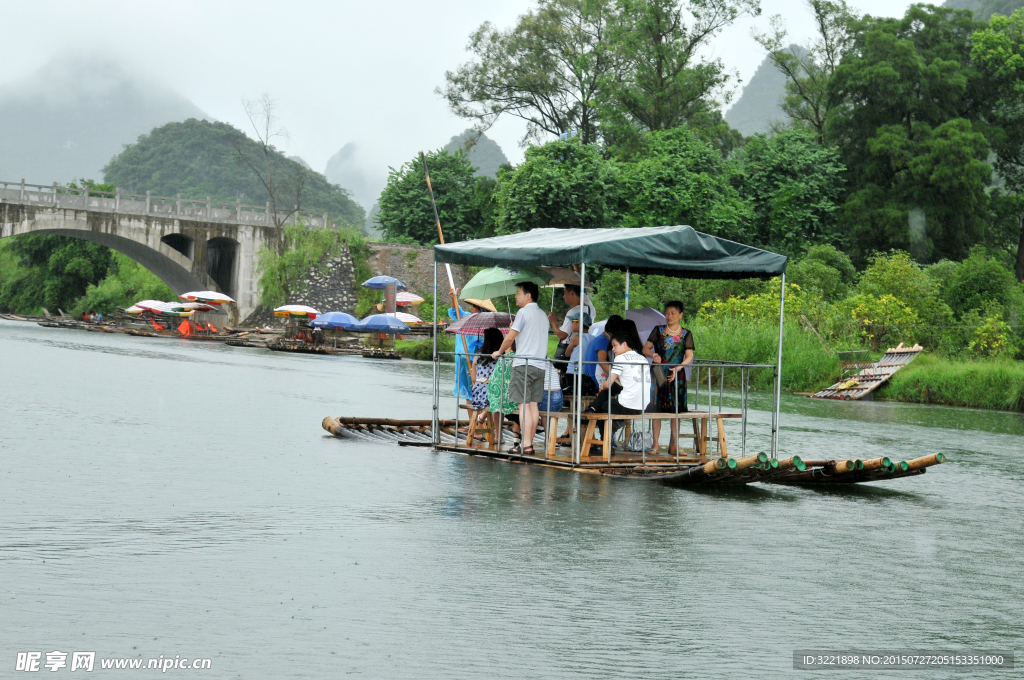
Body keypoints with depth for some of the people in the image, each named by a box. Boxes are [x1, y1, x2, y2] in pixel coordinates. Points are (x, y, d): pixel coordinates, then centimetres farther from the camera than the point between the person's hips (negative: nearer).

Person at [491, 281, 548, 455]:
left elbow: (510, 337, -10)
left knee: (524, 404, -8)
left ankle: (525, 446, -12)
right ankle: (529, 442, 10)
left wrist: (499, 352, 7)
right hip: (539, 365, 8)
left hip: (524, 364, -8)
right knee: (533, 405, 8)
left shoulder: (523, 312, -8)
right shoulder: (543, 315, 18)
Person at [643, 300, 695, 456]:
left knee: (676, 410, -1)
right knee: (656, 408, -3)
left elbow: (689, 357, 0)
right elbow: (645, 349, 5)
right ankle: (655, 444, 0)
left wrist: (678, 368, -16)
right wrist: (654, 355, -16)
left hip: (677, 376, 0)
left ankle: (674, 444, 4)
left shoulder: (685, 334, 6)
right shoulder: (658, 331, 8)